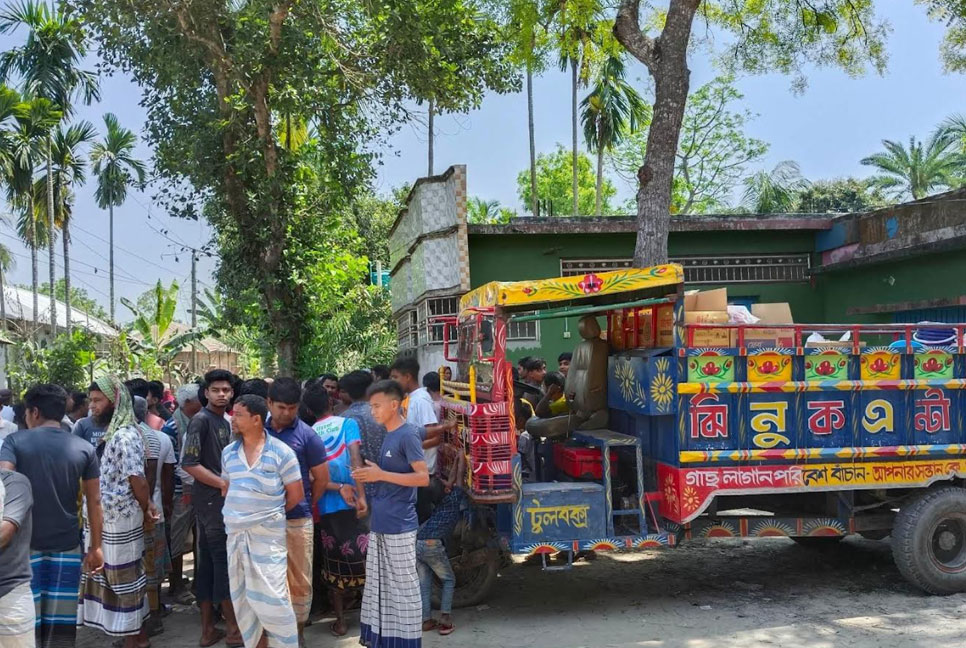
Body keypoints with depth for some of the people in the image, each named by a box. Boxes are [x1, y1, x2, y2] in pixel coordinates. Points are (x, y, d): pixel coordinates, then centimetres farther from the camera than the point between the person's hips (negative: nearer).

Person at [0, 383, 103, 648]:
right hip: (67, 543, 2)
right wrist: (95, 547, 10)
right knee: (61, 622, 8)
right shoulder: (84, 448, 2)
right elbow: (94, 501, 3)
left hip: (26, 542, -1)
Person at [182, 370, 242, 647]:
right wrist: (225, 485, -17)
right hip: (211, 500, -8)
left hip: (222, 499, 8)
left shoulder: (225, 422, 13)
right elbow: (189, 463, -19)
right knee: (225, 560, -4)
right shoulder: (201, 420, -12)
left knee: (209, 562, 11)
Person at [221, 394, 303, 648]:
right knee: (243, 599, 12)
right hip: (235, 533, 6)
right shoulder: (228, 452, 8)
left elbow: (296, 495, -4)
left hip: (268, 535, -6)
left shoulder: (281, 452, -8)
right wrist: (239, 513, 5)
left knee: (271, 599, -5)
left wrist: (268, 513, 3)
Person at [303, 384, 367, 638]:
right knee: (364, 561, 9)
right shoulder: (347, 424, -4)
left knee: (335, 566, 13)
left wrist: (338, 488, -11)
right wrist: (361, 496, -22)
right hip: (350, 504, -3)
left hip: (325, 507, 3)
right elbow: (355, 460, -17)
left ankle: (340, 621, 18)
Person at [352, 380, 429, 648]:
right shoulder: (388, 434, 12)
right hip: (380, 523, 9)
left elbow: (423, 477, -20)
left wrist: (381, 475, -21)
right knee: (380, 584, 15)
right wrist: (370, 476, 3)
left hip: (399, 526, -9)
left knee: (403, 586, 2)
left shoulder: (408, 435, -14)